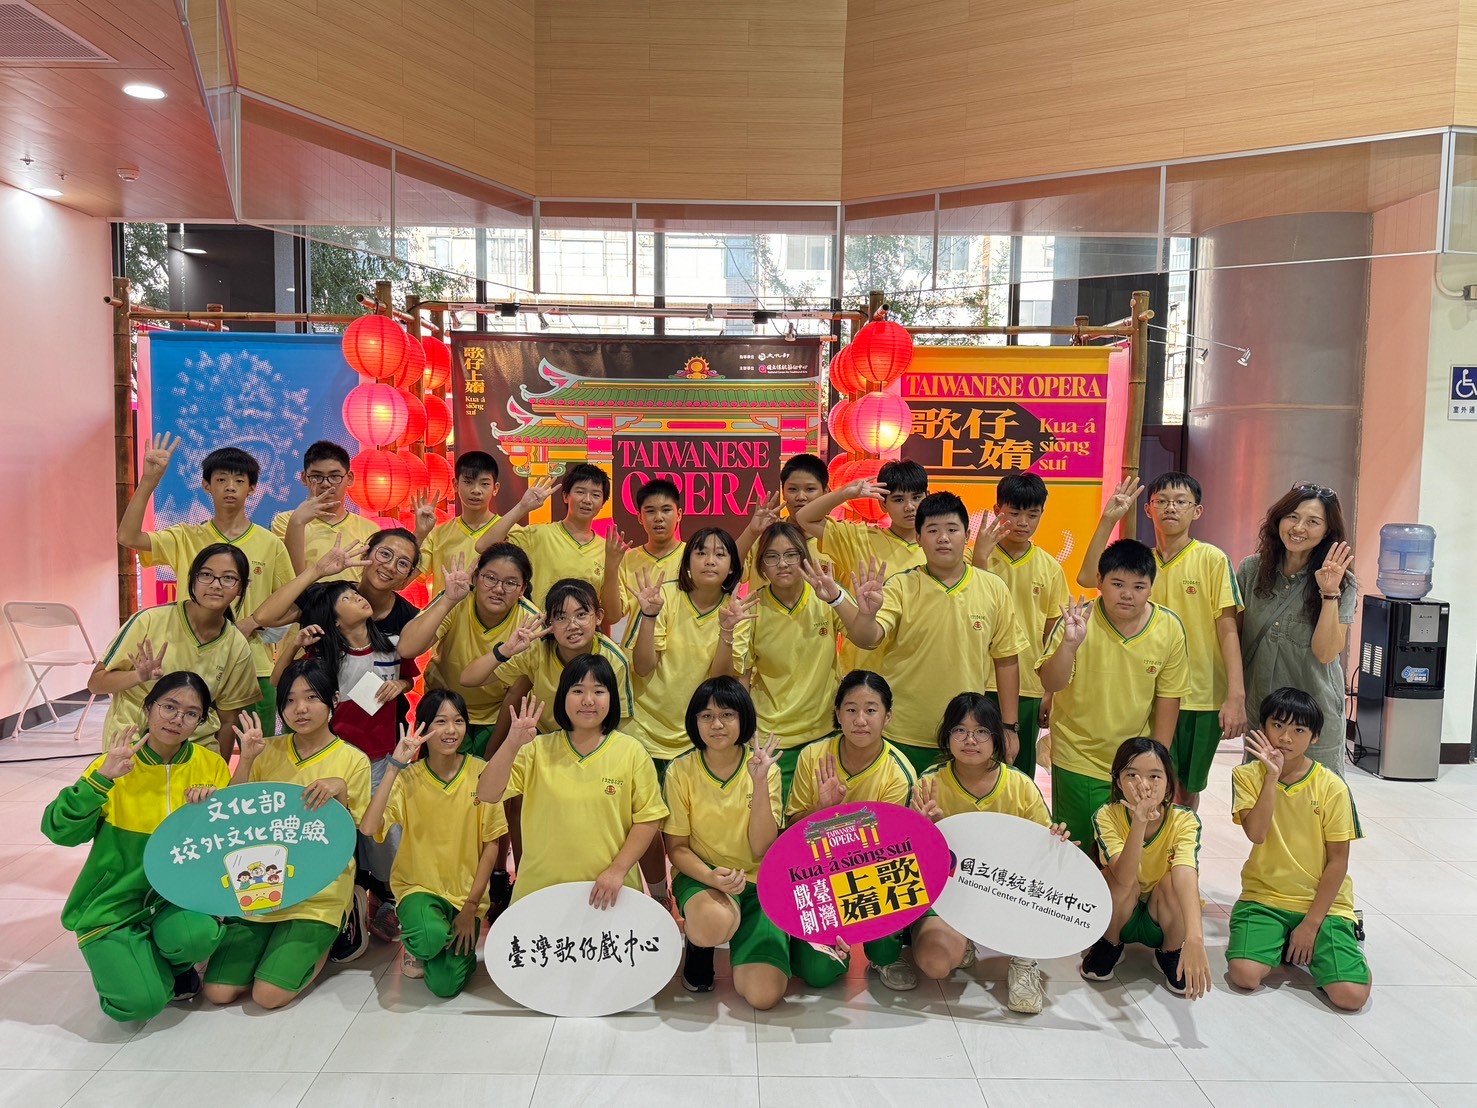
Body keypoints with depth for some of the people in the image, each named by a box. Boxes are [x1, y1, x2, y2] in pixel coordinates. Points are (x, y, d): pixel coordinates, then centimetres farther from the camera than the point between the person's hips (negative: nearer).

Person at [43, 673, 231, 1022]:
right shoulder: (115, 766, -10)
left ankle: (176, 965, 6)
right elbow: (60, 831, -19)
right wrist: (101, 778, -29)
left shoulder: (211, 766, -5)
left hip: (175, 894, 2)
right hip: (113, 903, -1)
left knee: (197, 935, -31)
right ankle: (117, 962, 16)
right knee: (140, 1002, -19)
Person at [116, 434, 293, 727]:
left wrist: (251, 624, -11)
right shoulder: (187, 539, 4)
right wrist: (149, 480, -17)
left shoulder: (270, 544, 3)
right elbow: (128, 537, -10)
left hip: (255, 670, 0)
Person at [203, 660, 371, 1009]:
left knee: (269, 994, -15)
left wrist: (339, 793, -24)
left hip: (317, 896, -4)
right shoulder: (269, 750, 4)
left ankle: (325, 943, 12)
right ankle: (280, 943, 21)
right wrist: (246, 759, -11)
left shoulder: (353, 761, -6)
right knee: (217, 991, -4)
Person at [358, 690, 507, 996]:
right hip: (419, 887, 0)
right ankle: (415, 945, 4)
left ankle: (462, 944, 19)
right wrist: (395, 765, -27)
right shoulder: (408, 777, -9)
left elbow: (491, 844, -4)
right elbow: (368, 828, -25)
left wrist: (471, 906, -7)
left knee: (445, 985, -14)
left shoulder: (481, 773, -9)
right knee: (430, 937, -33)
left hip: (466, 892, 1)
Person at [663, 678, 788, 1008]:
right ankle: (699, 948, 2)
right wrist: (711, 876, -24)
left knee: (764, 994, -20)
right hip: (700, 874, -1)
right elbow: (677, 847, -3)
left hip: (757, 881, 1)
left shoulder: (766, 770, -6)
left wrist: (759, 783, -23)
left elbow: (762, 850, -12)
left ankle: (743, 946, 16)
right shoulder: (680, 772, -7)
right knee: (712, 925, -39)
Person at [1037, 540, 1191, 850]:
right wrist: (1069, 645, -37)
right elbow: (1051, 684, -19)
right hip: (1078, 761, -2)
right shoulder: (1078, 619, -14)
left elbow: (1168, 697, 0)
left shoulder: (1170, 627, -8)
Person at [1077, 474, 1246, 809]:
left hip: (1203, 696, -1)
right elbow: (1087, 577, -13)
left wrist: (1236, 696, -14)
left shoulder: (1212, 559, -5)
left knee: (1188, 788, 14)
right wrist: (1109, 518, -14)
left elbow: (1228, 629, -7)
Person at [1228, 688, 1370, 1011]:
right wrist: (1272, 776, -24)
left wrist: (1312, 923, -8)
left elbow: (1338, 861, -5)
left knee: (1352, 995, -19)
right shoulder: (1247, 776, -4)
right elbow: (1256, 833, -20)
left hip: (1322, 901, 0)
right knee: (1244, 974, -23)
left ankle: (1314, 942, 11)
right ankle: (1277, 942, 9)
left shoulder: (1332, 786, -8)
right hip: (1263, 898, 0)